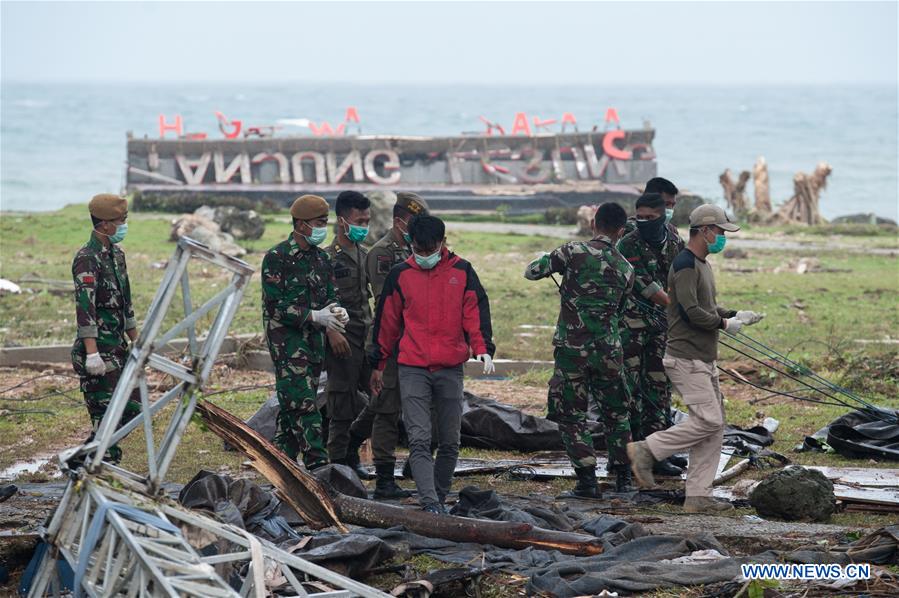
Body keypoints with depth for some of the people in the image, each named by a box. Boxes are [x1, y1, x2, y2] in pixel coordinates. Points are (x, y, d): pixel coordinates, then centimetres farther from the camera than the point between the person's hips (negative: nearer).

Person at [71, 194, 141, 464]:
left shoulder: (117, 254, 13)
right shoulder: (87, 258, -16)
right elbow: (84, 307, -24)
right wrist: (92, 353, -29)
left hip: (117, 347, 9)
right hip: (97, 350, -9)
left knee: (132, 406, 11)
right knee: (106, 413, -6)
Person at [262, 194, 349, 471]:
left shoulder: (320, 257, 13)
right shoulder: (277, 258, -10)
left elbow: (330, 295, 18)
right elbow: (275, 305, -14)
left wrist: (337, 311, -6)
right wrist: (314, 316, -20)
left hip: (314, 339, 7)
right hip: (286, 339, -7)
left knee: (293, 405, 10)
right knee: (304, 404, -12)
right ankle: (318, 465, -16)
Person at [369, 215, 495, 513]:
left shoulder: (462, 272, 3)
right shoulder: (400, 275, 4)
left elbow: (475, 312, 2)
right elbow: (387, 321, 11)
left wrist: (483, 348, -15)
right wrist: (378, 365, 15)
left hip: (450, 369, 1)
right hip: (412, 369, -1)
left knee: (450, 442, 8)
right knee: (419, 439, -13)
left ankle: (439, 497, 22)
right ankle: (430, 503, -20)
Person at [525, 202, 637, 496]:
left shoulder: (574, 251, -8)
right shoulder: (626, 270, 4)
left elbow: (531, 271, -3)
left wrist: (551, 261, 18)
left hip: (571, 348, -3)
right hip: (608, 350, 3)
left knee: (572, 416, 7)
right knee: (617, 413, 18)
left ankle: (588, 480, 2)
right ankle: (623, 478, 20)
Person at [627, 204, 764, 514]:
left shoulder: (701, 264, 20)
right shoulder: (685, 265, -14)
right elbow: (691, 311, -23)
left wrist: (736, 315, 9)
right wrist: (725, 323, -11)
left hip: (704, 360, 10)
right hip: (686, 358, -10)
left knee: (714, 425, 6)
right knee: (708, 420, -16)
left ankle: (698, 496, 7)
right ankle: (646, 450, -5)